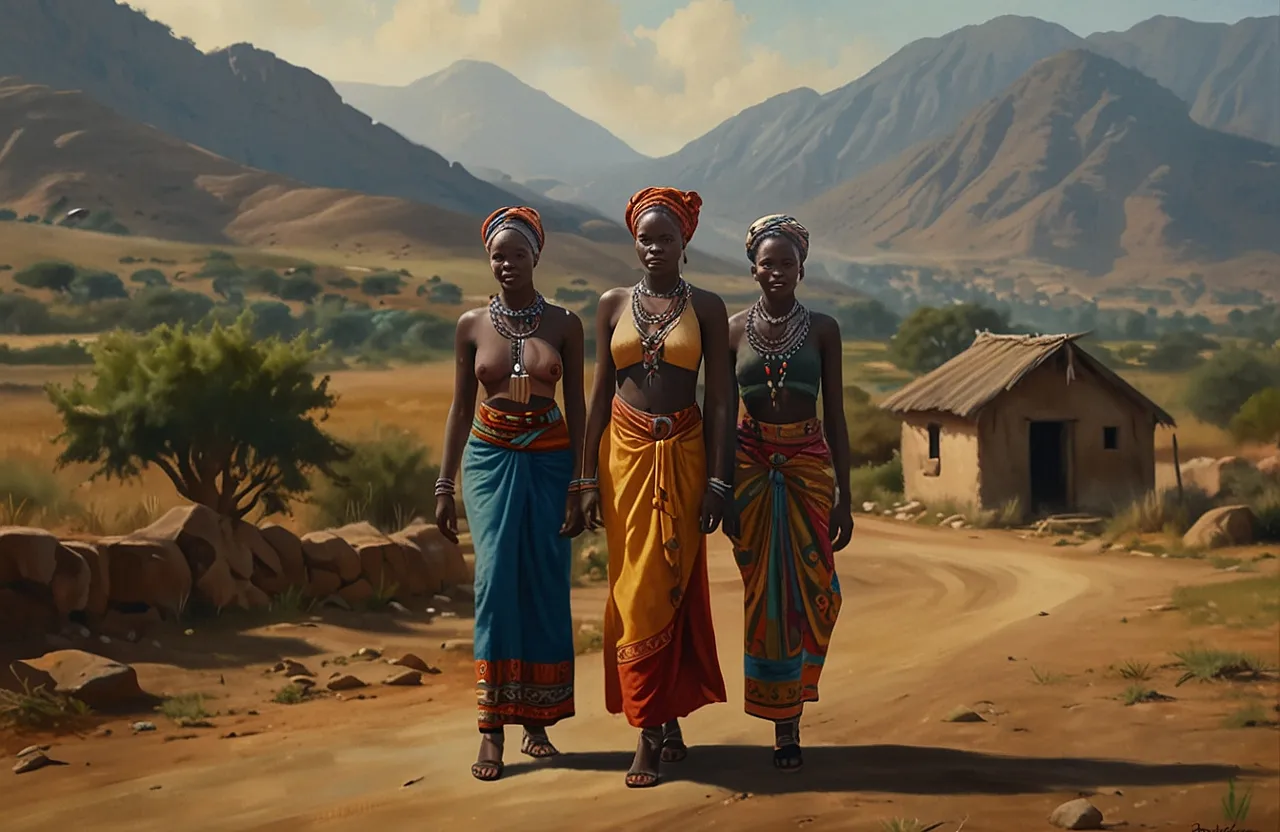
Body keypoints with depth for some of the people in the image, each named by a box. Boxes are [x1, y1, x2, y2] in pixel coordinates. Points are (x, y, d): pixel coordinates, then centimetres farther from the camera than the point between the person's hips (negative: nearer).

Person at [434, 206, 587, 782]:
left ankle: (537, 721, 13)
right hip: (491, 459, 0)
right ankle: (492, 729, -7)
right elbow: (460, 408, 7)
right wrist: (444, 486, 4)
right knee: (496, 580, -9)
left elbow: (576, 406, 2)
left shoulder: (563, 324, 2)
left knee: (545, 586, 1)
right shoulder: (473, 325, 4)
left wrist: (578, 486, -3)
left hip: (550, 460, 0)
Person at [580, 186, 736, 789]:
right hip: (625, 452, 2)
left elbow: (721, 398, -1)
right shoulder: (613, 305, 6)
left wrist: (719, 480, -8)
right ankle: (661, 722, 12)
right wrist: (588, 477, 3)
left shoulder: (706, 308, 1)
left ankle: (656, 729, 6)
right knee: (634, 590, 2)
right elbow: (600, 394, 7)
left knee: (669, 586, -2)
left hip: (683, 455, -2)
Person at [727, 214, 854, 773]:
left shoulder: (822, 330, 2)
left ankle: (789, 718, 18)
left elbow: (835, 415, 3)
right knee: (764, 593, 0)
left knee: (810, 592, -2)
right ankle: (784, 726, 9)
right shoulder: (733, 330, 2)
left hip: (808, 466, 1)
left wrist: (844, 495, -1)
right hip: (751, 465, 0)